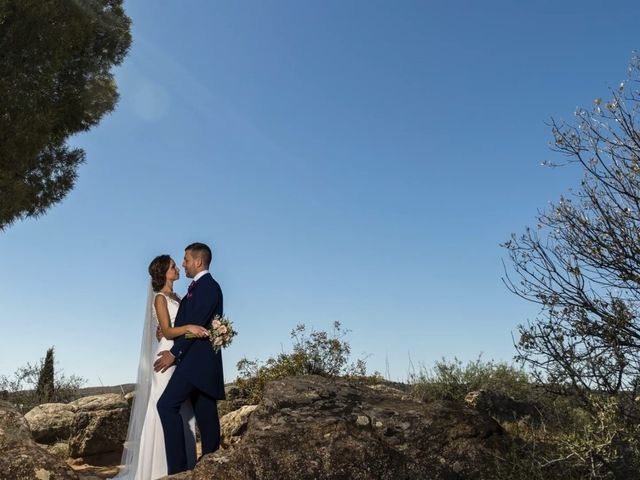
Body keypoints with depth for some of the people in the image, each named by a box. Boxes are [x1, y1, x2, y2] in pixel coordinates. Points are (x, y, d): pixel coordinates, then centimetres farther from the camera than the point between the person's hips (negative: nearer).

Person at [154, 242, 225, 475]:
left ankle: (178, 467, -13)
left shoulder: (208, 286, -11)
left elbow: (196, 324, -17)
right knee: (205, 415, 10)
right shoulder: (198, 287, 20)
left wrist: (174, 353, -15)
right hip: (197, 359, 10)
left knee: (167, 404, -15)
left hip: (197, 359, -10)